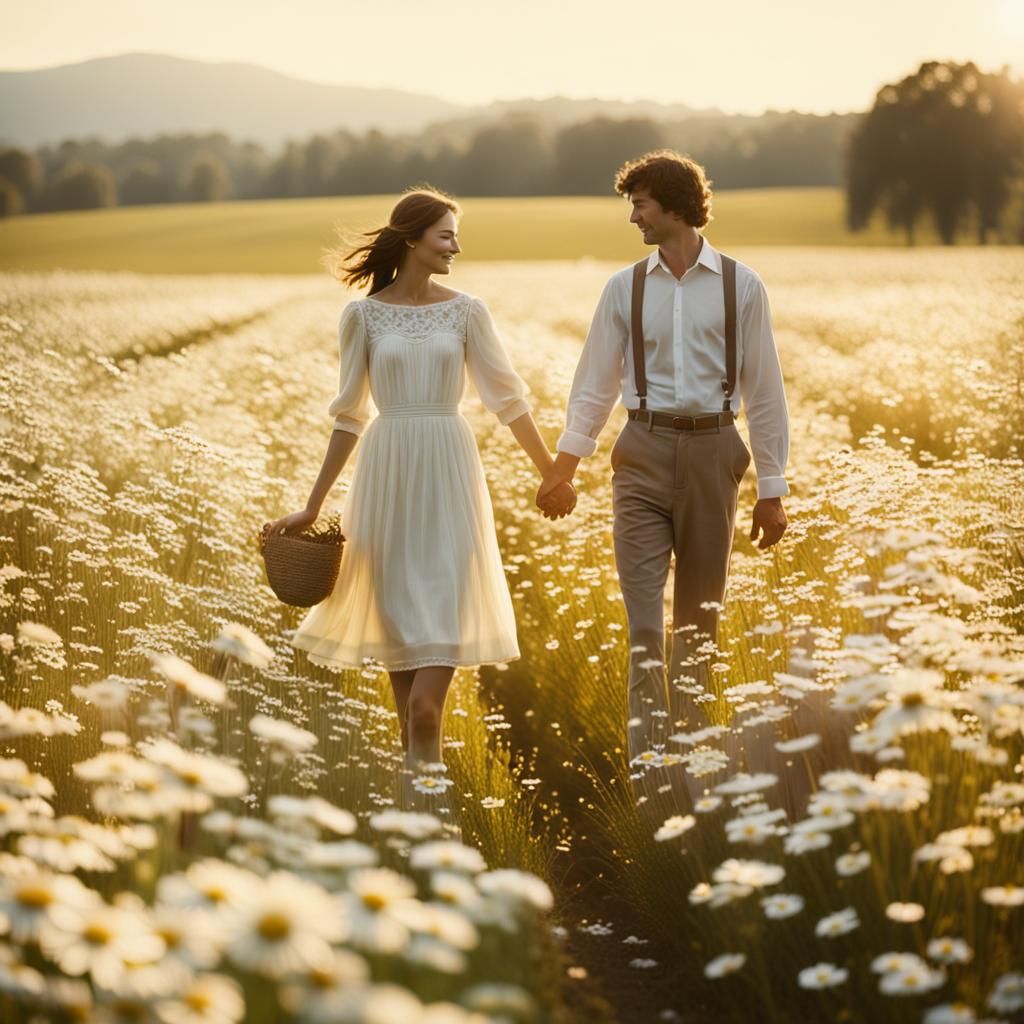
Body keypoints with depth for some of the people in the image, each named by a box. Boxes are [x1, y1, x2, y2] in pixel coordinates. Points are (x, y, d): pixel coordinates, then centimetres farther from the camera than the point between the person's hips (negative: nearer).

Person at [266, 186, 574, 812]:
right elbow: (350, 414, 7)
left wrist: (552, 473, 10)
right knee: (399, 611, 5)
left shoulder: (466, 311, 3)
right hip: (389, 471, 0)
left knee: (445, 608, -10)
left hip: (448, 471, 0)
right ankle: (418, 761, 15)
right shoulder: (363, 315, 2)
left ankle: (422, 767, -12)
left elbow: (508, 397, 8)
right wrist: (313, 506, 7)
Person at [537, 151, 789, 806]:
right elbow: (595, 385, 8)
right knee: (643, 614, -6)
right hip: (644, 451, 0)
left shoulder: (740, 286, 1)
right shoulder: (625, 288, 5)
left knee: (699, 617, 9)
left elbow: (764, 391, 2)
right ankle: (646, 761, -5)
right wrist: (564, 466, -1)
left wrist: (772, 489, 1)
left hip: (712, 449, 0)